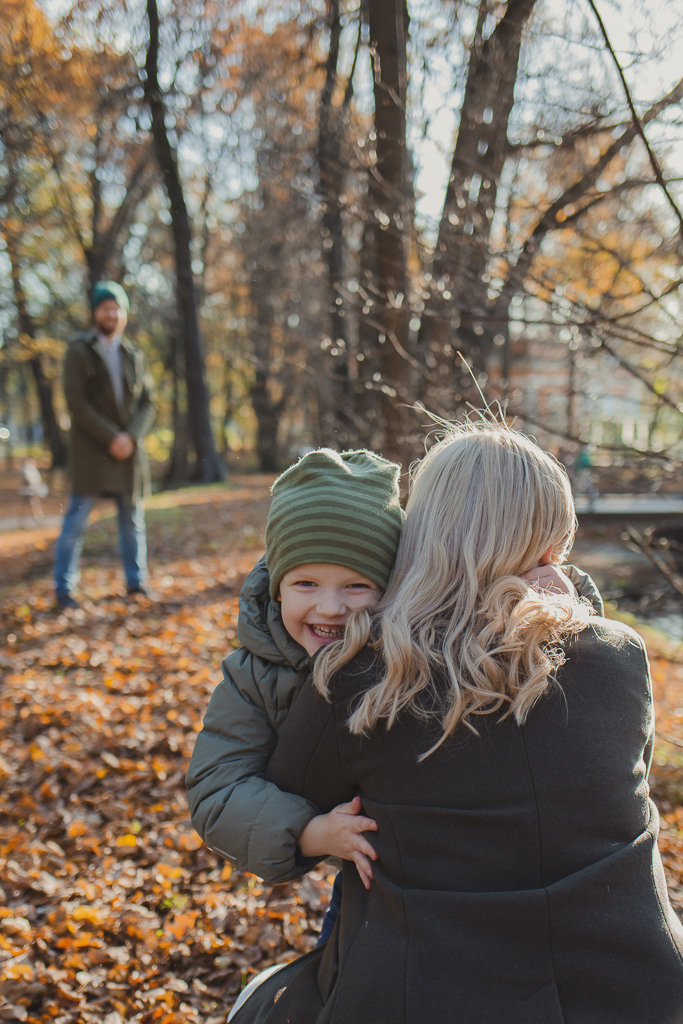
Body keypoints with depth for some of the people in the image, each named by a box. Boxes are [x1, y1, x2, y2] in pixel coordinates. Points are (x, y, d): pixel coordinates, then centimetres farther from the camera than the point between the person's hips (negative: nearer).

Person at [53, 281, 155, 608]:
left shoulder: (134, 355, 13)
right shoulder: (79, 351, -1)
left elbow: (147, 401, 8)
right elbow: (76, 403, -9)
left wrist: (131, 437, -9)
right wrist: (111, 438, -14)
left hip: (128, 450, 4)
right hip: (91, 451, -4)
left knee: (133, 519, 10)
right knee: (76, 521, -5)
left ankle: (136, 580, 22)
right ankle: (64, 587, 2)